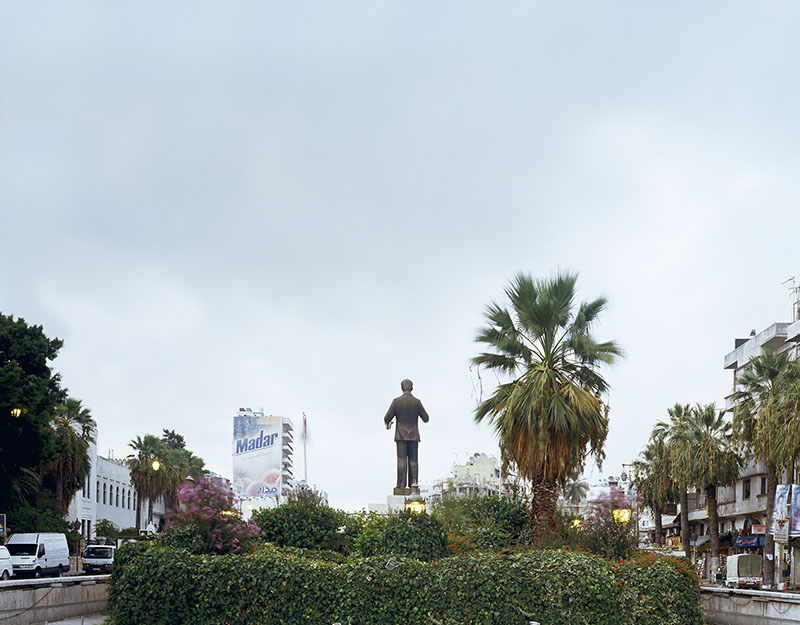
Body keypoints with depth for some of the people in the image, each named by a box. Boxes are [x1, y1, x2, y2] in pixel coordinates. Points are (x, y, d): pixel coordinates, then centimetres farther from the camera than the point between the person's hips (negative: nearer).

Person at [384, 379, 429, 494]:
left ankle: (402, 484, -8)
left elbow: (387, 418, -4)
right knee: (413, 459, 7)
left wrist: (387, 424, 18)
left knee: (402, 460, -3)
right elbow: (426, 419, 4)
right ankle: (413, 480, -6)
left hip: (401, 435, -1)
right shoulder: (417, 402, -2)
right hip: (414, 435, 1)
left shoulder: (396, 401, -5)